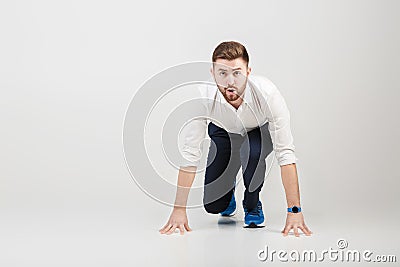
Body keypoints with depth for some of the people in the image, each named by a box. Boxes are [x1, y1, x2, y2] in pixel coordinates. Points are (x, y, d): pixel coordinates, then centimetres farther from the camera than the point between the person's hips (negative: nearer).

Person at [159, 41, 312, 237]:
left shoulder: (267, 93, -38)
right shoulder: (204, 97, -34)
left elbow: (285, 154, -37)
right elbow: (190, 154, -29)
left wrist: (294, 210, -41)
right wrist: (179, 209, -30)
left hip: (260, 131, -1)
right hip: (222, 132, 1)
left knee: (252, 152, -38)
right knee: (213, 205, -10)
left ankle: (252, 204, -8)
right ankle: (228, 195, 28)